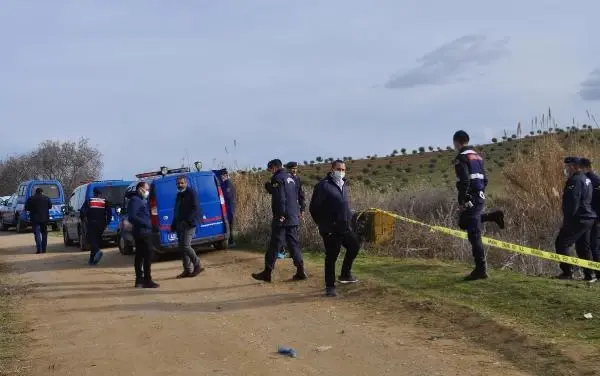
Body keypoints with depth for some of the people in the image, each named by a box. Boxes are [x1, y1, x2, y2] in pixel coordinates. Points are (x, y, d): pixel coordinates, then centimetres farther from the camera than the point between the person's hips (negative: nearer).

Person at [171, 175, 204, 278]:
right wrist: (174, 225, 17)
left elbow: (195, 208, -14)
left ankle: (197, 266, -5)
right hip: (180, 224, 9)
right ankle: (187, 270, 11)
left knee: (185, 246, -16)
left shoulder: (191, 193, -6)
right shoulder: (179, 195, 19)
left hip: (189, 224, -9)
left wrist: (188, 220, -22)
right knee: (182, 247, 6)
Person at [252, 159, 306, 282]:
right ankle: (300, 271, 6)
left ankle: (267, 272, 1)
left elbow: (280, 198, -20)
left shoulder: (277, 178, -10)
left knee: (274, 245, -3)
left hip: (282, 218, -8)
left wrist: (280, 215, -21)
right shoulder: (290, 178, 17)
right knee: (294, 244, 9)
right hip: (294, 217, 8)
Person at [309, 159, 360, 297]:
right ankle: (330, 287, 9)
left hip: (345, 227, 8)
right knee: (331, 257, -2)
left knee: (355, 246, 16)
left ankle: (345, 274, 34)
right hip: (330, 230, -8)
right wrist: (323, 225, -9)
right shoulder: (323, 186, -12)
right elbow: (313, 208, -12)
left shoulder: (344, 185, 12)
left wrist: (349, 217, 10)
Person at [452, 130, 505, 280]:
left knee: (474, 234, -6)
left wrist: (461, 201, -16)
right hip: (480, 197, 9)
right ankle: (494, 216, 15)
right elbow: (485, 179, 18)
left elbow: (464, 182, -21)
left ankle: (481, 269, -4)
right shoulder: (478, 156, 16)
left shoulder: (461, 158, -12)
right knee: (464, 222, 29)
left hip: (470, 199, -9)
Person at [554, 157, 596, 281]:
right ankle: (589, 275, 13)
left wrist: (567, 218, -18)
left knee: (561, 244, -5)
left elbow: (572, 202, -22)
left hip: (577, 219, -10)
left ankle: (567, 272, -7)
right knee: (583, 247, 14)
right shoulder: (586, 179, 17)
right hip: (588, 218, 10)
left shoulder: (575, 180, -15)